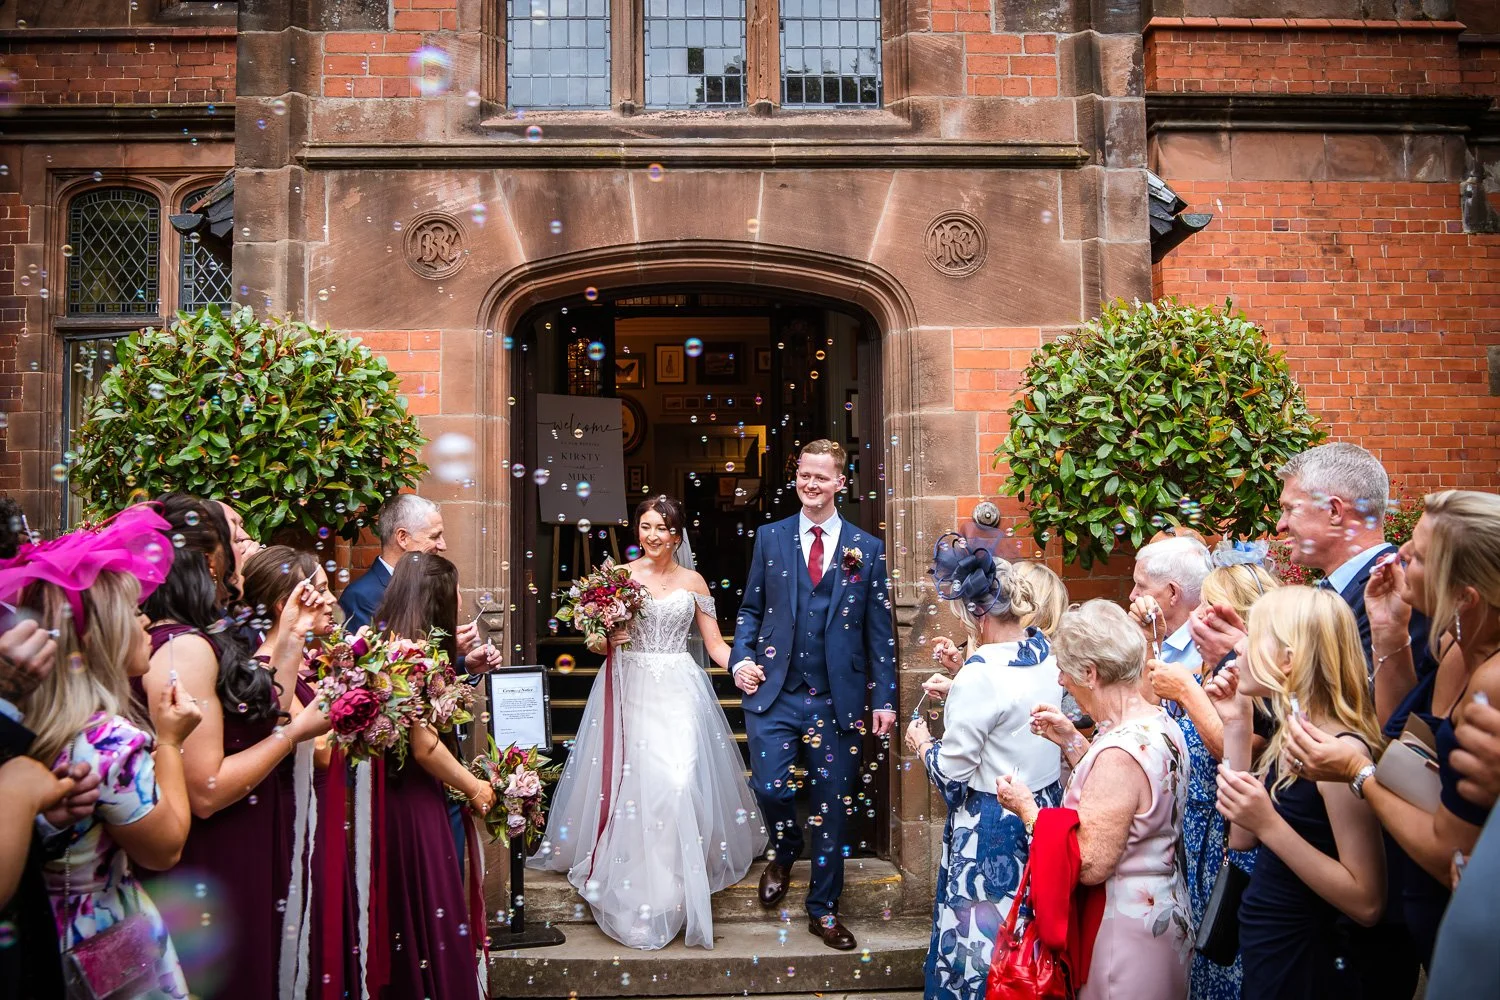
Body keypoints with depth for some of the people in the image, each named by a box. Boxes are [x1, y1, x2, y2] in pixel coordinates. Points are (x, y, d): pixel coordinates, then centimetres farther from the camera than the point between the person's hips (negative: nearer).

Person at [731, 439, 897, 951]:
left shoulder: (867, 548, 3)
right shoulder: (770, 537, 6)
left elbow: (880, 631, 4)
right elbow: (750, 607, 11)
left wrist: (885, 699, 0)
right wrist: (741, 658, -6)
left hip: (839, 700, 0)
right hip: (774, 693, 0)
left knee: (832, 806, 7)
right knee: (770, 788, -8)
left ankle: (823, 909, 25)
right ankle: (784, 851, 27)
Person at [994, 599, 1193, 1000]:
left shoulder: (1121, 751, -28)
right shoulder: (1162, 723, 1)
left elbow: (1089, 865, -27)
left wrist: (1027, 809, -15)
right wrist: (1072, 741, 8)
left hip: (1125, 935, -9)